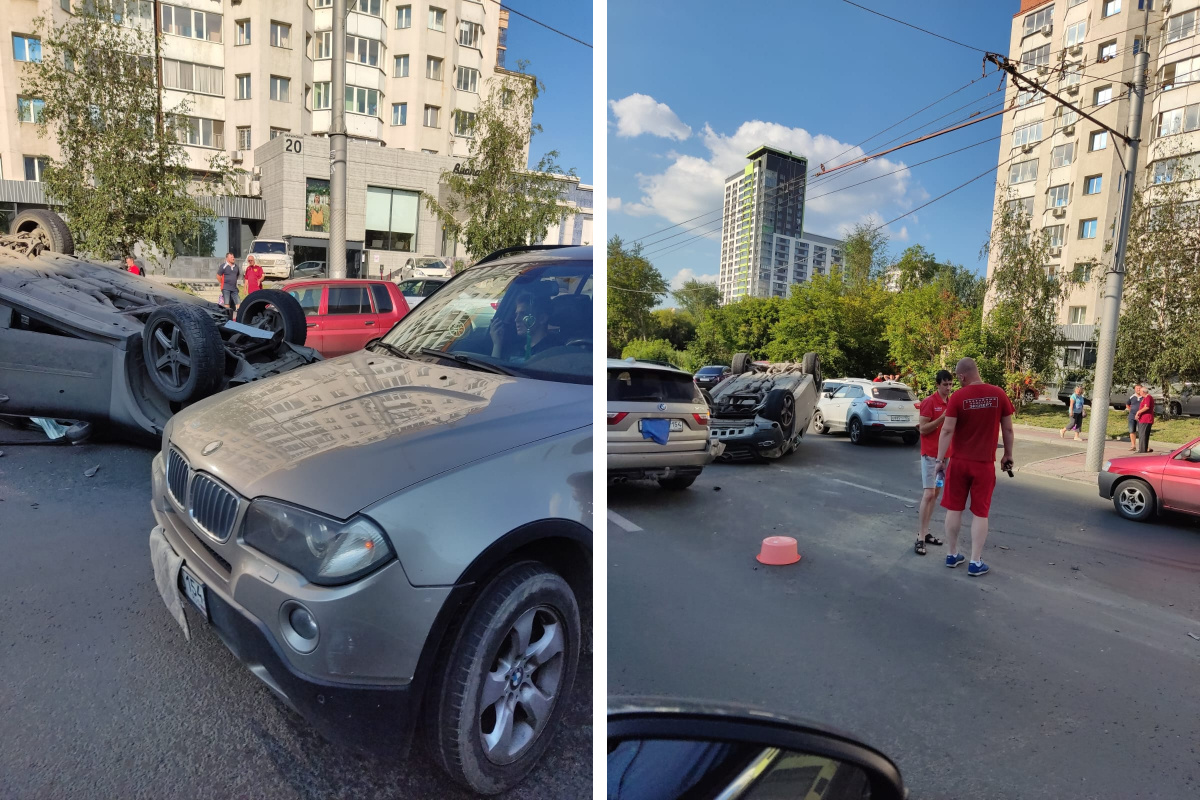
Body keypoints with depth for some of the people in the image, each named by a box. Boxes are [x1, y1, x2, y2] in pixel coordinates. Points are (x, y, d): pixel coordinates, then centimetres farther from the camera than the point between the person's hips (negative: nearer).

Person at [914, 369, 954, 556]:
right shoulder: (929, 402, -12)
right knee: (928, 494, -10)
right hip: (930, 454, -7)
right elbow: (923, 429, -15)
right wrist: (942, 418, -24)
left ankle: (925, 531, 18)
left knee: (936, 493, 10)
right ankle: (921, 536, -5)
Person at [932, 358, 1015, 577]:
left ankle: (952, 555, 21)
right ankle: (975, 562, 10)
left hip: (959, 461, -1)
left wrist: (940, 459, -7)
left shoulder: (957, 396, -10)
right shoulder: (998, 394, -4)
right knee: (980, 512, 7)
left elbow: (947, 430, -12)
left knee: (954, 508, 11)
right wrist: (1008, 455, 14)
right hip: (985, 463, 1)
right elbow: (1008, 429, 2)